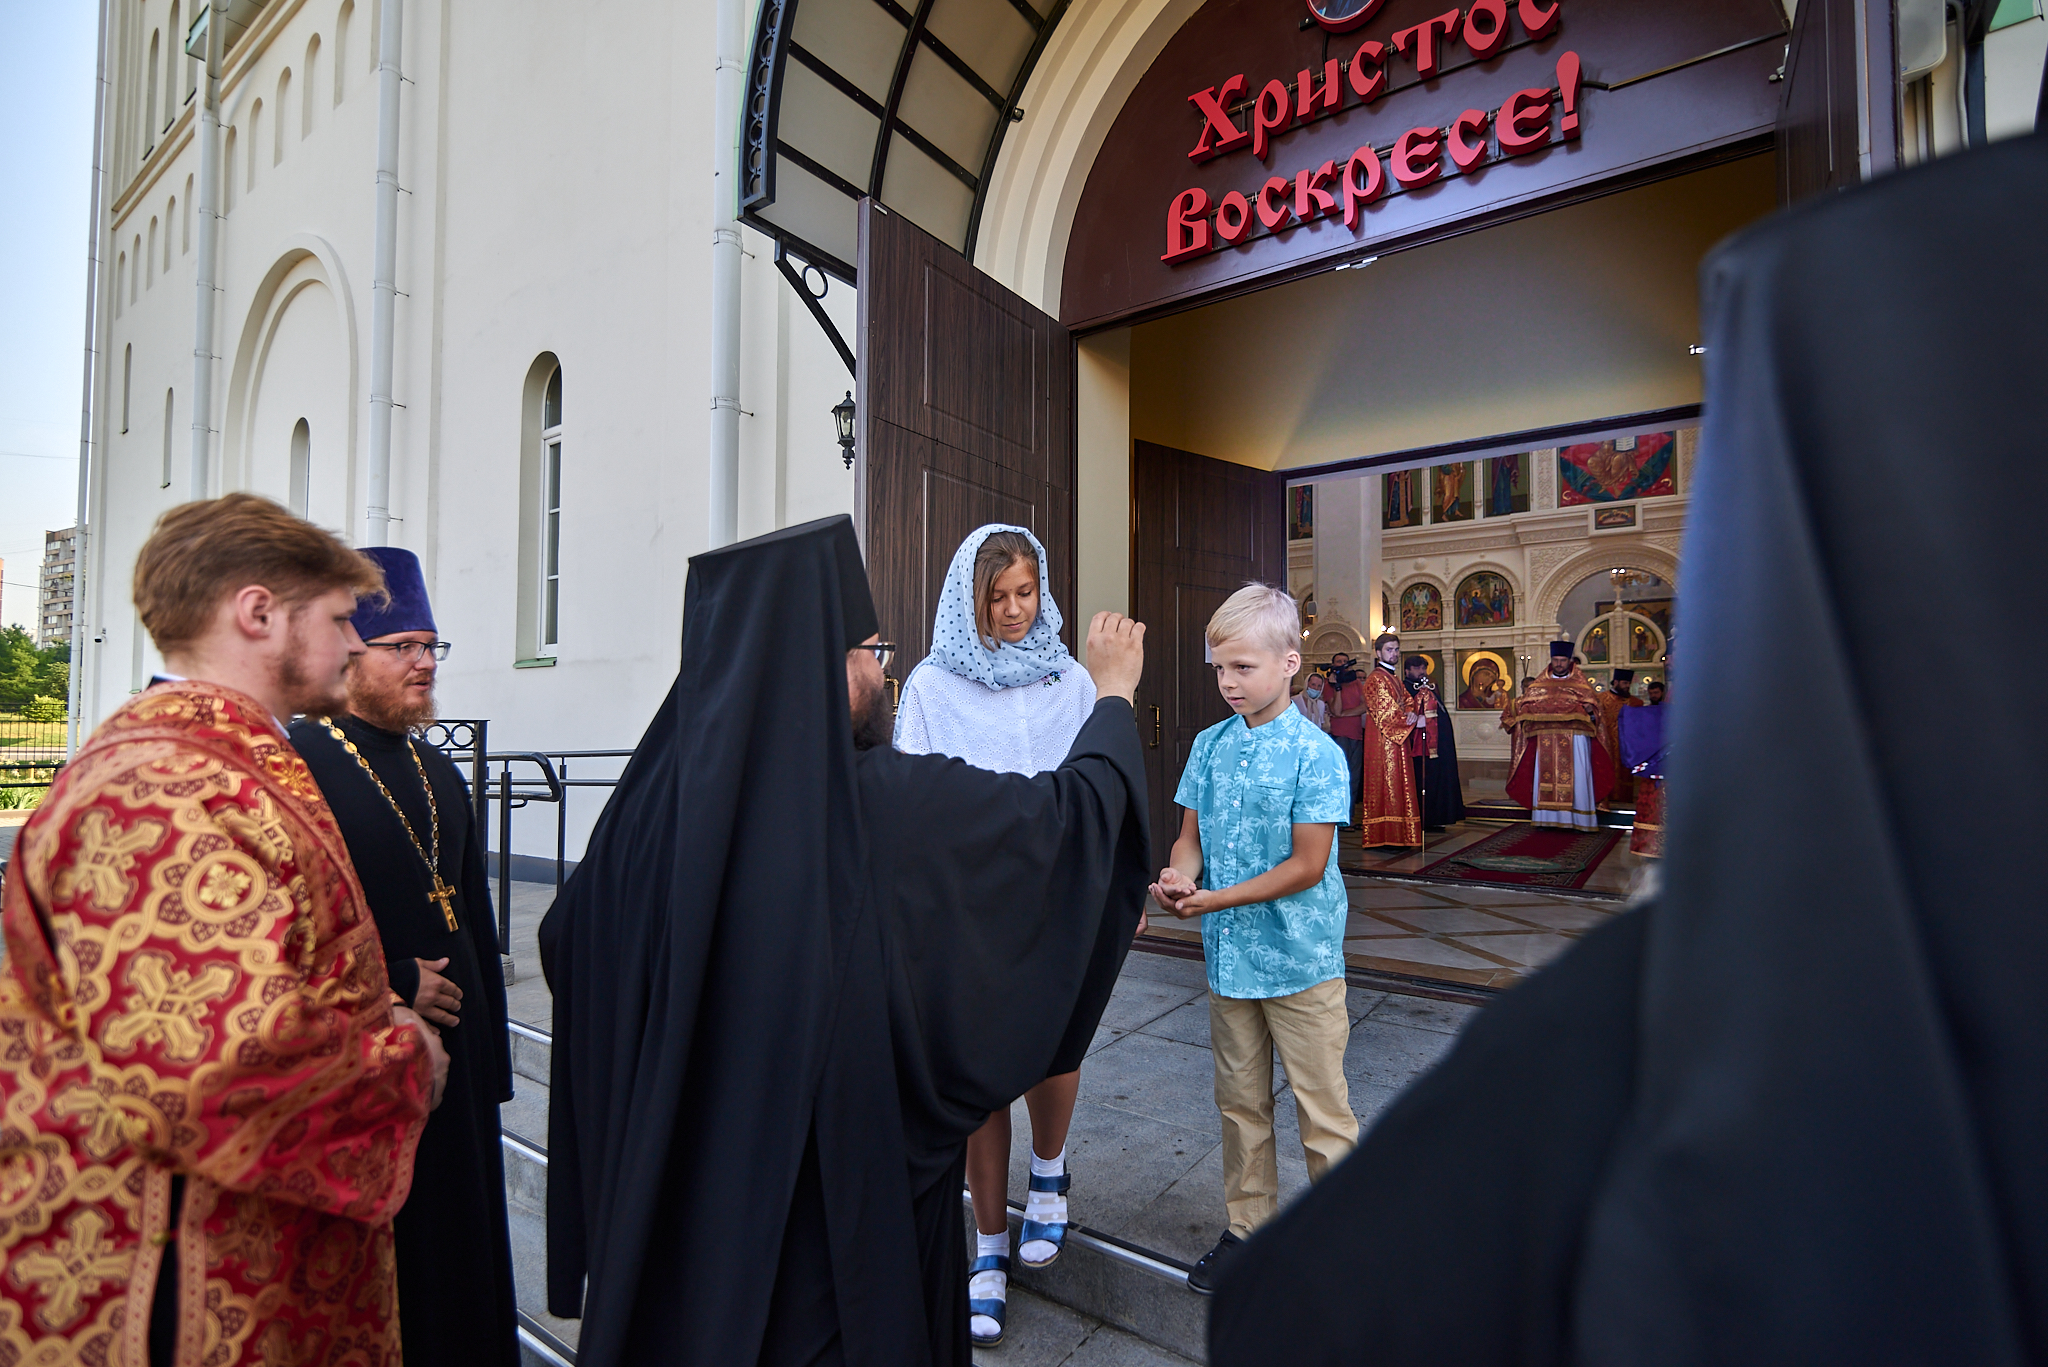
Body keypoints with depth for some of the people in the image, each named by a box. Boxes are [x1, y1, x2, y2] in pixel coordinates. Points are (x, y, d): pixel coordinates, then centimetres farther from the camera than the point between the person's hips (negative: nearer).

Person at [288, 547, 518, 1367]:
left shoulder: (440, 776, 11)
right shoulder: (293, 767, -11)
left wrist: (489, 1059, 12)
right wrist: (393, 987, -15)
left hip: (454, 1059, 6)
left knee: (455, 1257, 15)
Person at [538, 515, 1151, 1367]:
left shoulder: (655, 797, -12)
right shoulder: (896, 804, -25)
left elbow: (567, 940, 4)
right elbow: (1078, 807, -12)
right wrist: (1115, 693, 5)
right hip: (853, 1191, -4)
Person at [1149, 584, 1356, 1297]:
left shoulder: (1315, 753, -14)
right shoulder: (1209, 744, 3)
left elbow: (1307, 865, -17)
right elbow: (1191, 834, 6)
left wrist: (1217, 899, -21)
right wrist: (1179, 875, -16)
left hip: (1301, 960, -5)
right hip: (1228, 955, 6)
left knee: (1322, 1111, 7)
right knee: (1240, 1102, 18)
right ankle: (1249, 1227, 36)